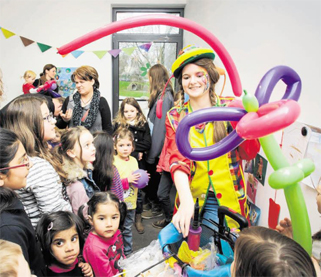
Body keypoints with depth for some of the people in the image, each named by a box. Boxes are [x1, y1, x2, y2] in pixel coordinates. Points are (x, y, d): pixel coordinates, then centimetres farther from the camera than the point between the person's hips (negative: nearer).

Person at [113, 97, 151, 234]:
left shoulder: (143, 124, 4)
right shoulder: (118, 124, 3)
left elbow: (147, 144, -5)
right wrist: (136, 152, -11)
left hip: (138, 163, 1)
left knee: (137, 191, 9)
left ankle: (138, 219, 25)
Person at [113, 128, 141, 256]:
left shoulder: (133, 160, 5)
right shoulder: (112, 162, -15)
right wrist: (127, 180, -25)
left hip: (131, 203, 5)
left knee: (127, 229, 20)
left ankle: (128, 253, 35)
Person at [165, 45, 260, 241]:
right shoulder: (175, 118, 0)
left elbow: (251, 152, -9)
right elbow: (178, 160, -13)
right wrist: (186, 201, -29)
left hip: (227, 199, -1)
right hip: (191, 199, 1)